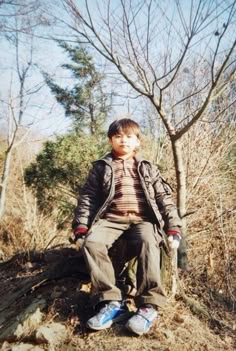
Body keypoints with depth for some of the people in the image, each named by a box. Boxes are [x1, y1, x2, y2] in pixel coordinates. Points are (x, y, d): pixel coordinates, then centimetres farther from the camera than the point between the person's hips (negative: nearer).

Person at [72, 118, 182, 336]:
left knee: (147, 242, -35)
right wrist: (81, 226, -2)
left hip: (142, 219, 0)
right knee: (92, 242, -30)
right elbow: (88, 197, 11)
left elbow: (164, 198, 14)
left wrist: (173, 227, 2)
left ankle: (148, 305, -26)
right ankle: (111, 301, -22)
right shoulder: (101, 167, 15)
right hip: (111, 219, 1)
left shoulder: (148, 169, 18)